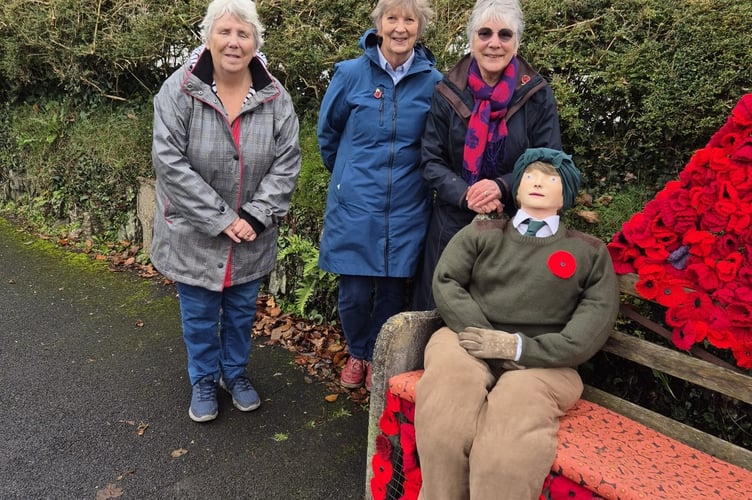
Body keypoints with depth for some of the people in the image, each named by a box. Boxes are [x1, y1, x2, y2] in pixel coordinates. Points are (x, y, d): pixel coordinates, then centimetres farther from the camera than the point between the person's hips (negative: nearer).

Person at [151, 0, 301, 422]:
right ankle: (204, 381, 37)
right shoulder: (179, 90, -12)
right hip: (194, 233, -1)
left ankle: (236, 373, 42)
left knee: (242, 309, 18)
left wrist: (254, 216, -16)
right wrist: (220, 219, -19)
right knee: (200, 313, 14)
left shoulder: (275, 97, -6)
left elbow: (287, 163, -6)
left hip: (252, 238, 2)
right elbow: (170, 161, -17)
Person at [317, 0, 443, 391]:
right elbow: (327, 132, 11)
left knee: (392, 291, 10)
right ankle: (357, 353, 34)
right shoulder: (351, 73, -4)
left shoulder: (433, 81, -3)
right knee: (354, 292, 5)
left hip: (406, 209, 1)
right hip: (354, 205, 0)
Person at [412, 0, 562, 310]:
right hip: (453, 224, 1)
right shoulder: (448, 92, -1)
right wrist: (465, 194, -17)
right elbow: (431, 160, 0)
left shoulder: (537, 95, -2)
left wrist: (502, 187, -19)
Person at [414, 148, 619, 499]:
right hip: (470, 343, 1)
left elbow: (596, 322, 3)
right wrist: (489, 339, -11)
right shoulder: (481, 232, 19)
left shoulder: (590, 252, 17)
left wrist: (520, 347, -13)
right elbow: (445, 283, 6)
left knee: (508, 443, -34)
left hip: (542, 360, 0)